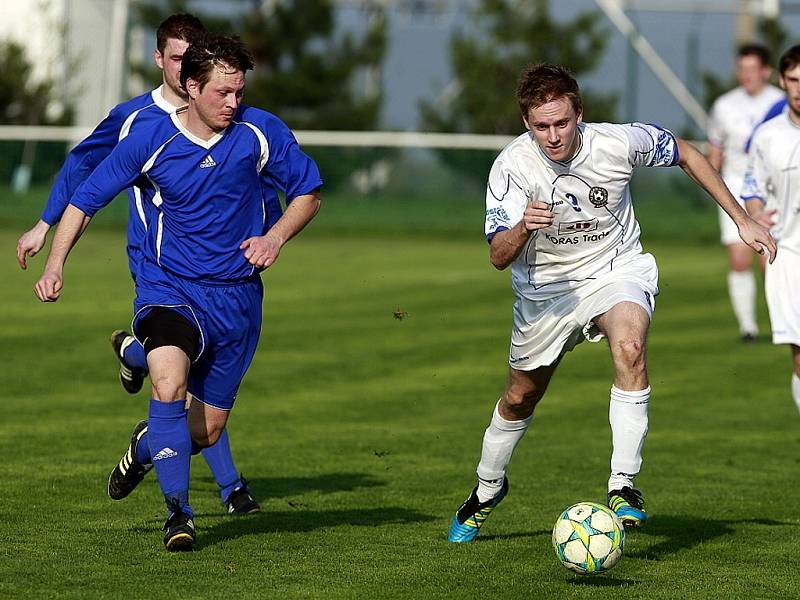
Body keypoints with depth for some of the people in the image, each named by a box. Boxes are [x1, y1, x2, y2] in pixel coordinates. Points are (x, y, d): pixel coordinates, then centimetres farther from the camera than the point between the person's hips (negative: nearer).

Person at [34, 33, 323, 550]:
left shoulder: (262, 132, -6)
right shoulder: (150, 142, -8)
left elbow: (308, 192, 7)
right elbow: (86, 199, 1)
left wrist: (275, 237, -11)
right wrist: (56, 261, -13)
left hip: (236, 295, 2)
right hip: (168, 288, -2)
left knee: (207, 430, 9)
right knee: (170, 384, -31)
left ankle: (146, 446, 45)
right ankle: (179, 514, -19)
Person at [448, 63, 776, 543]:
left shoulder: (619, 143, -22)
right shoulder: (512, 165, -22)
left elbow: (686, 153, -2)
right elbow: (498, 256, -24)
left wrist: (742, 219, 1)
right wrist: (523, 226, -47)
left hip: (617, 272, -1)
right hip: (546, 287, 1)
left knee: (630, 349, -33)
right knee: (520, 397, 15)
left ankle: (624, 487, -30)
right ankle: (487, 490, 44)